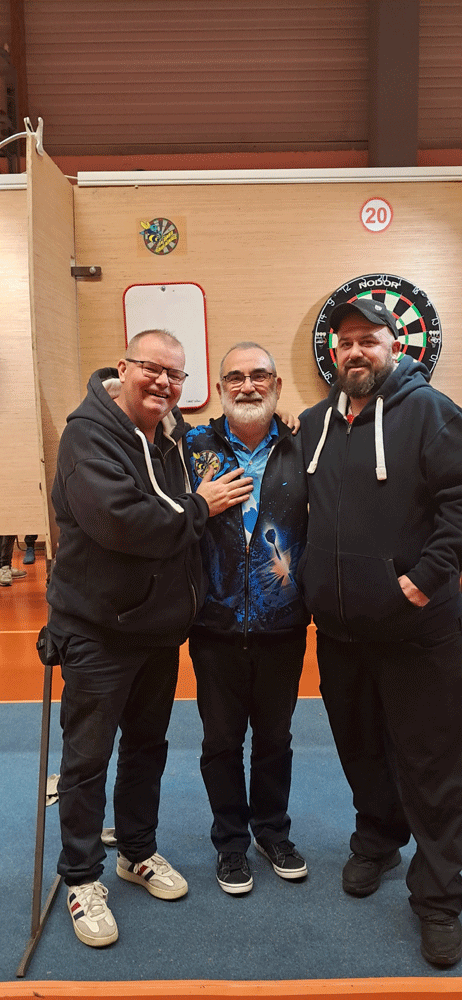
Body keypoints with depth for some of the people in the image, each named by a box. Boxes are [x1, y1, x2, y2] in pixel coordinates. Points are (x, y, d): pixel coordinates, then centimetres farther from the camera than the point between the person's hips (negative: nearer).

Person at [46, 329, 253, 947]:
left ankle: (139, 851, 40)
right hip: (98, 630, -7)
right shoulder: (89, 434, -16)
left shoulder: (176, 436, 8)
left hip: (161, 624, 8)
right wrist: (200, 508, -21)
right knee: (88, 757, 6)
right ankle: (82, 877, 26)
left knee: (148, 745, 20)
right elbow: (120, 520, -30)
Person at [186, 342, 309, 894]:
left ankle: (273, 831, 42)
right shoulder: (194, 446, -2)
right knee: (221, 740, 14)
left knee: (275, 736, 19)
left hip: (282, 626, 1)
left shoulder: (301, 450, 0)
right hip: (217, 626, -1)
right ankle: (231, 842, 36)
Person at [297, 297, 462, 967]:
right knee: (360, 747, 21)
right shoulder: (315, 423, 11)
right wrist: (308, 574, 11)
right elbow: (303, 507, 20)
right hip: (339, 628, 6)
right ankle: (377, 841, 45)